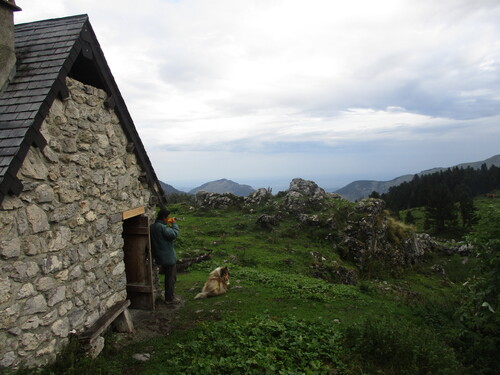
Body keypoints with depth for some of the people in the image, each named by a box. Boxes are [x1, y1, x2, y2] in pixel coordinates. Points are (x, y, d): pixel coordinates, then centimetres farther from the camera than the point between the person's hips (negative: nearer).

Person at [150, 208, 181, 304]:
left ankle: (170, 295, 32)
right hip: (168, 257, -10)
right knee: (171, 277, 3)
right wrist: (174, 224, -15)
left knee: (169, 276, 22)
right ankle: (169, 298, 13)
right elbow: (174, 233, -26)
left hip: (160, 256, 10)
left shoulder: (152, 227, 7)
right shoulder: (162, 227, -23)